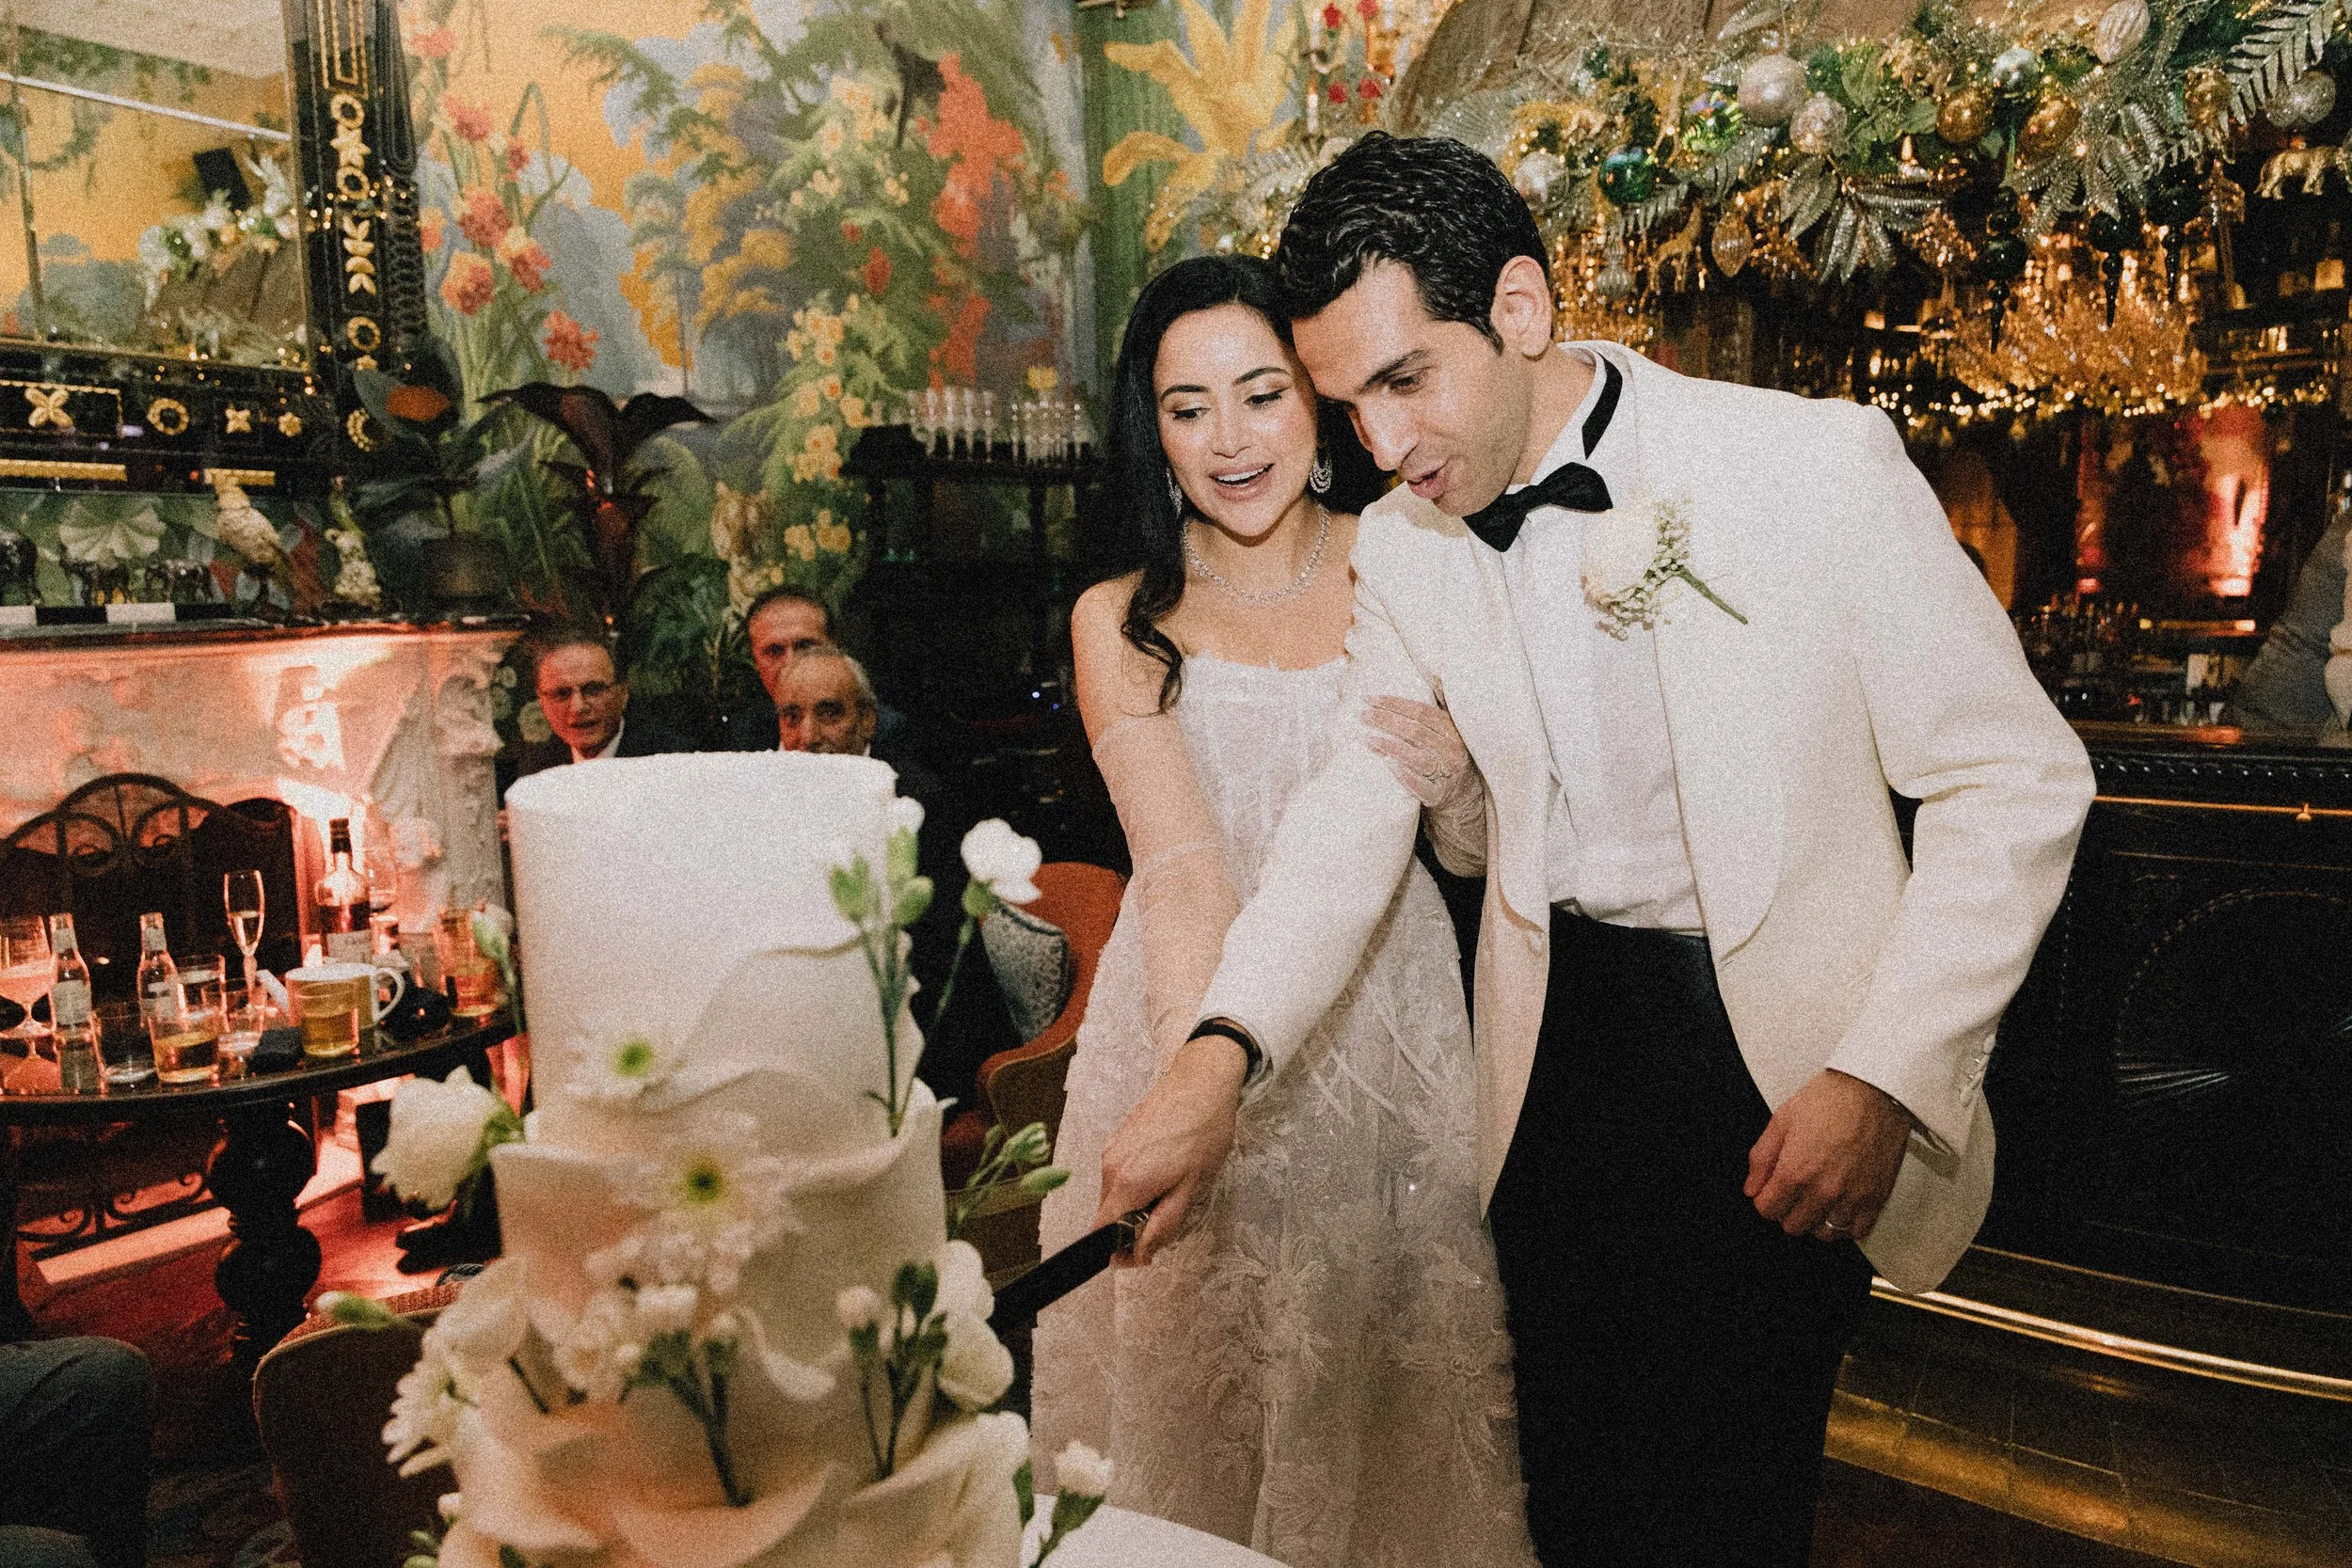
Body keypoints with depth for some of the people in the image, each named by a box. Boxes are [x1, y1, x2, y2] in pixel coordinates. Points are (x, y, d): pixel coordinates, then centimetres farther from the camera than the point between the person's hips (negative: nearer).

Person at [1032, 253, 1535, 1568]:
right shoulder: (1122, 621, -5)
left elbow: (1488, 843, 4)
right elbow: (1180, 868, -19)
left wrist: (1451, 777, -19)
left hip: (1387, 1017, 2)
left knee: (1391, 1383, 15)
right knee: (1195, 1387, 11)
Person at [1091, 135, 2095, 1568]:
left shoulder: (1816, 463, -13)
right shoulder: (1401, 549, -1)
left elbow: (2013, 782, -9)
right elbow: (1360, 808, -3)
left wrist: (1887, 1078, -16)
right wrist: (1221, 1058, -18)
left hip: (1782, 1061, -3)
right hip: (1558, 1054, 4)